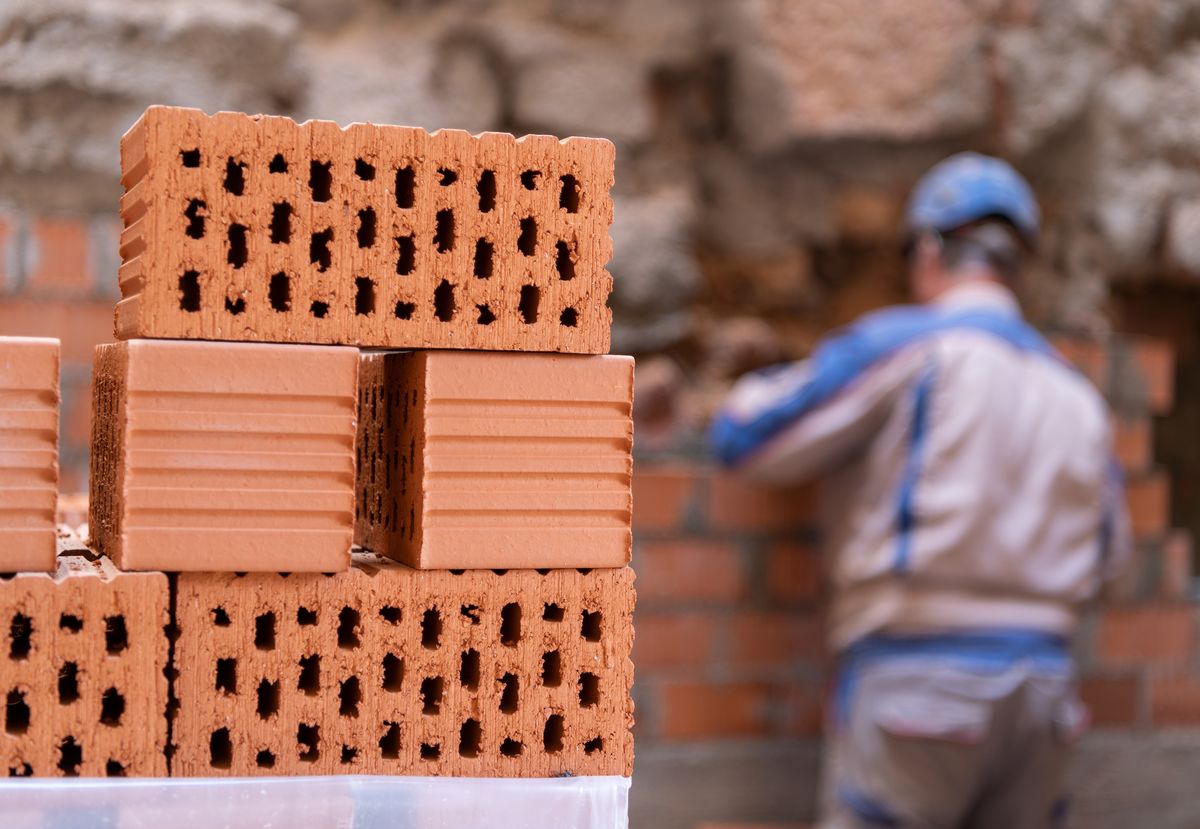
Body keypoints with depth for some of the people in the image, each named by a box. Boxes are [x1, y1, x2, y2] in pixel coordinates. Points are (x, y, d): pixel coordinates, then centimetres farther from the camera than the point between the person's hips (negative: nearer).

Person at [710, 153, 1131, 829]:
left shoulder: (906, 343, -5)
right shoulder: (1078, 397, 14)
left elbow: (744, 439, -2)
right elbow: (1107, 551, 26)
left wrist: (763, 387, 20)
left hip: (917, 679, -6)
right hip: (1041, 690, 6)